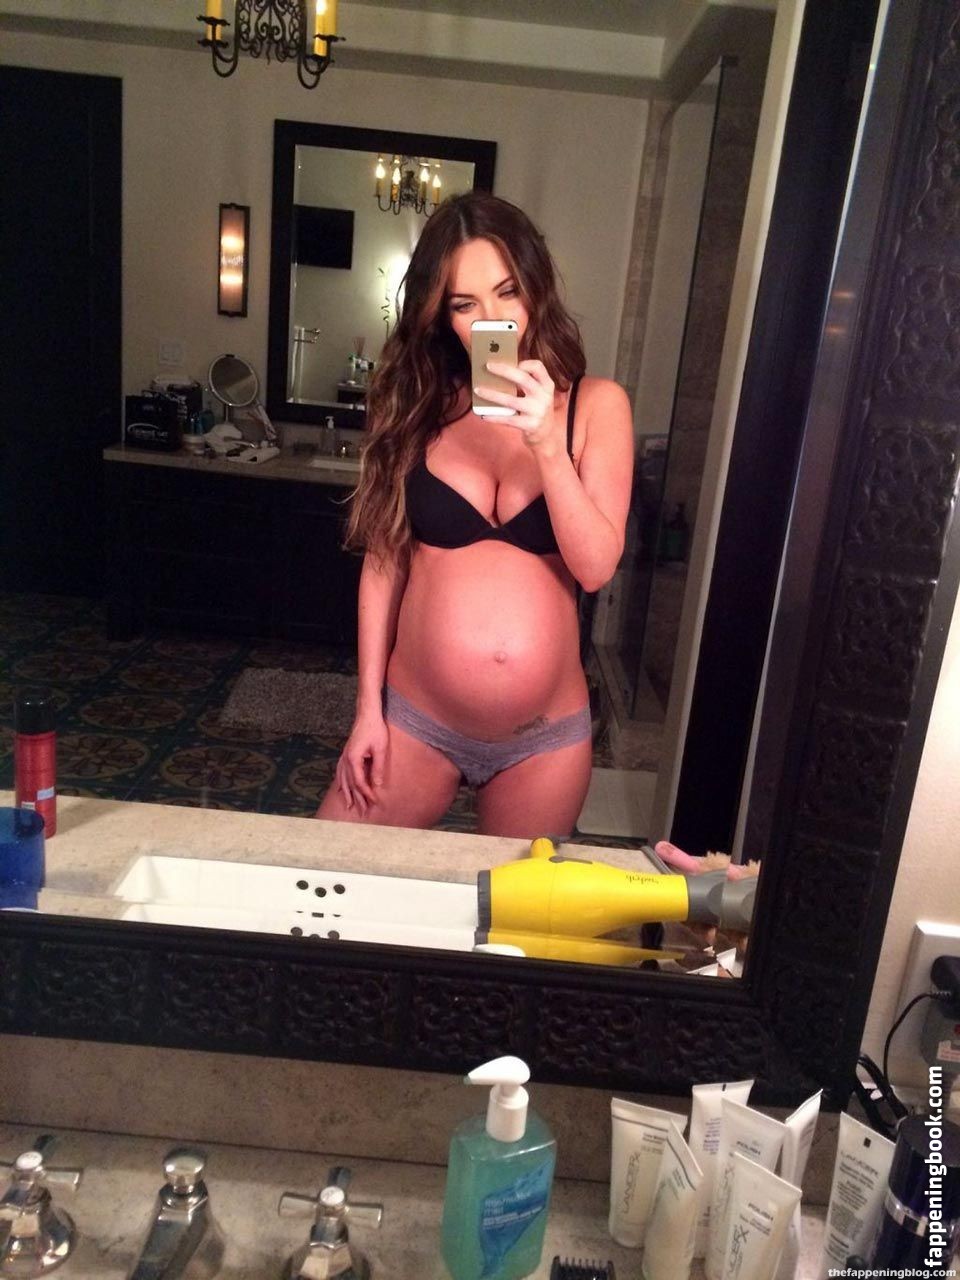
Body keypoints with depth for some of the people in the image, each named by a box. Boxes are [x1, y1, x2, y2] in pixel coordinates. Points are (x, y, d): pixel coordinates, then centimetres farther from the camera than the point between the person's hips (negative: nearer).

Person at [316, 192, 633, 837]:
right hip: (413, 721, 1)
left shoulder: (595, 405, -3)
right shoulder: (417, 404, -1)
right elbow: (383, 562, 1)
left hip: (545, 737, 0)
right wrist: (368, 707, 0)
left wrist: (546, 444, -23)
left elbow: (597, 566, -11)